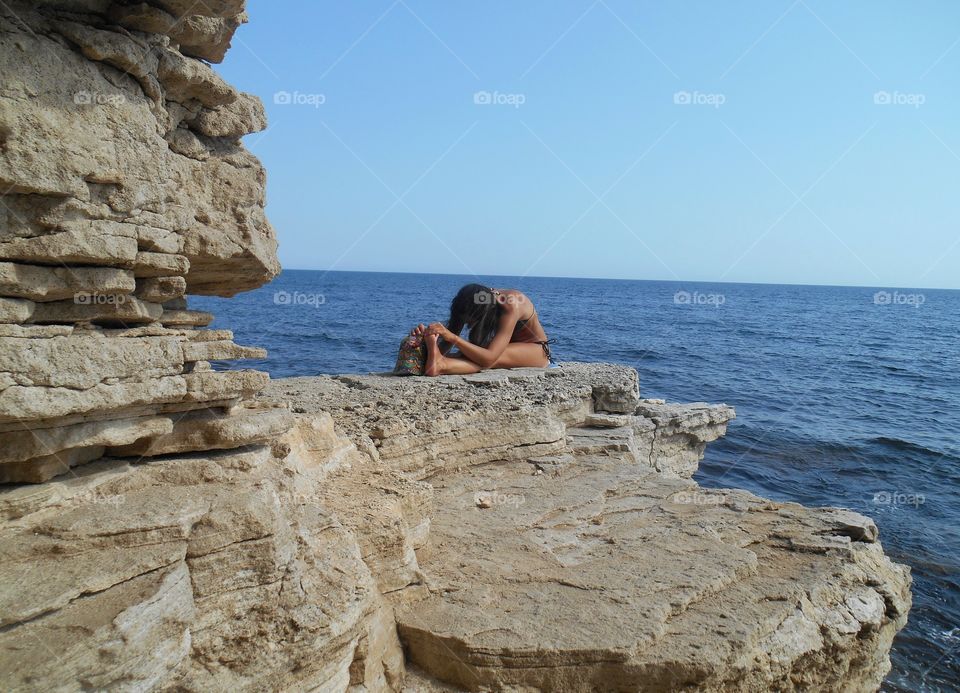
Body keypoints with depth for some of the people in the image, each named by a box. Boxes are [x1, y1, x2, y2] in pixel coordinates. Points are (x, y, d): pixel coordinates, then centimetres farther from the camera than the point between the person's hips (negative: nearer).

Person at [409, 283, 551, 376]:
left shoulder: (511, 305, -36)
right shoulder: (483, 297, -18)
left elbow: (489, 358, -45)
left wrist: (453, 337, -53)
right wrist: (427, 335, -41)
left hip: (537, 351, -7)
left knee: (494, 356, -39)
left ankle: (442, 366, -61)